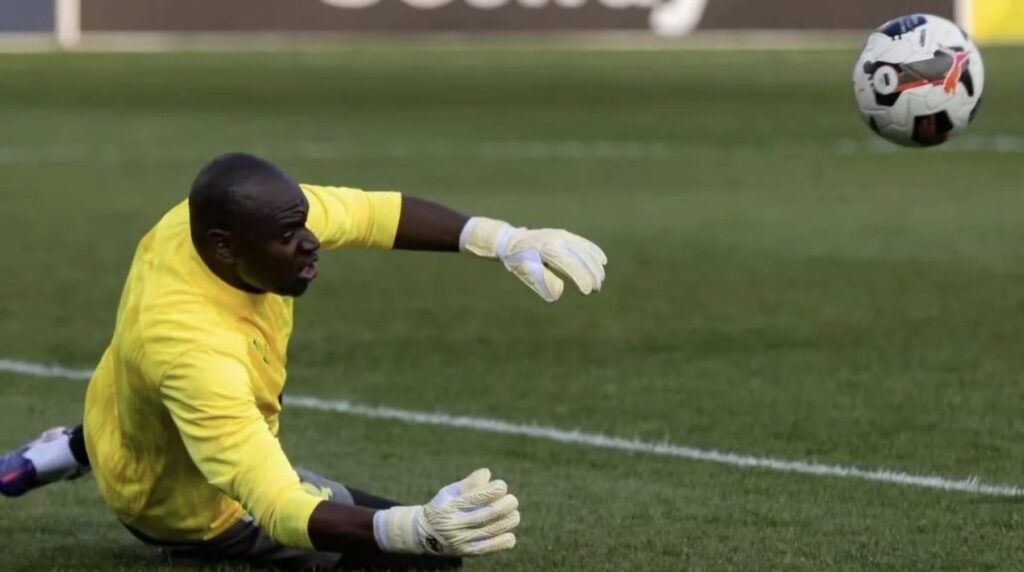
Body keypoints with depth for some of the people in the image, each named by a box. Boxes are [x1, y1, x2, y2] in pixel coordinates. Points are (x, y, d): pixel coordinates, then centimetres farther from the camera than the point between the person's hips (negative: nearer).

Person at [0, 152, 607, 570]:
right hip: (188, 501, -7)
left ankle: (86, 449, 33)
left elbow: (376, 212, -16)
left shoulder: (224, 214, -27)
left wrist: (506, 240, -29)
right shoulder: (192, 349, -48)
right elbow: (281, 511, -52)